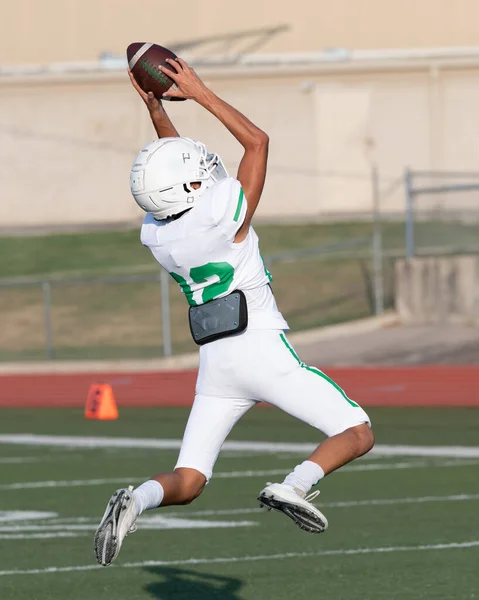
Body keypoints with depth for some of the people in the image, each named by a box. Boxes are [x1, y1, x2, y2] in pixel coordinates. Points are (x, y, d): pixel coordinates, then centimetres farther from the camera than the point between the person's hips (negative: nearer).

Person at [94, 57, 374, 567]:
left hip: (214, 363, 5)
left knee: (188, 482, 8)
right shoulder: (223, 217, -14)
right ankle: (296, 485, -23)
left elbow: (181, 171, 21)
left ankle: (140, 498, -25)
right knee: (357, 435, 4)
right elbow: (257, 142, -1)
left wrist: (156, 109, 17)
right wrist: (199, 93, -1)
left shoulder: (156, 235, 2)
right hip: (262, 348, -5)